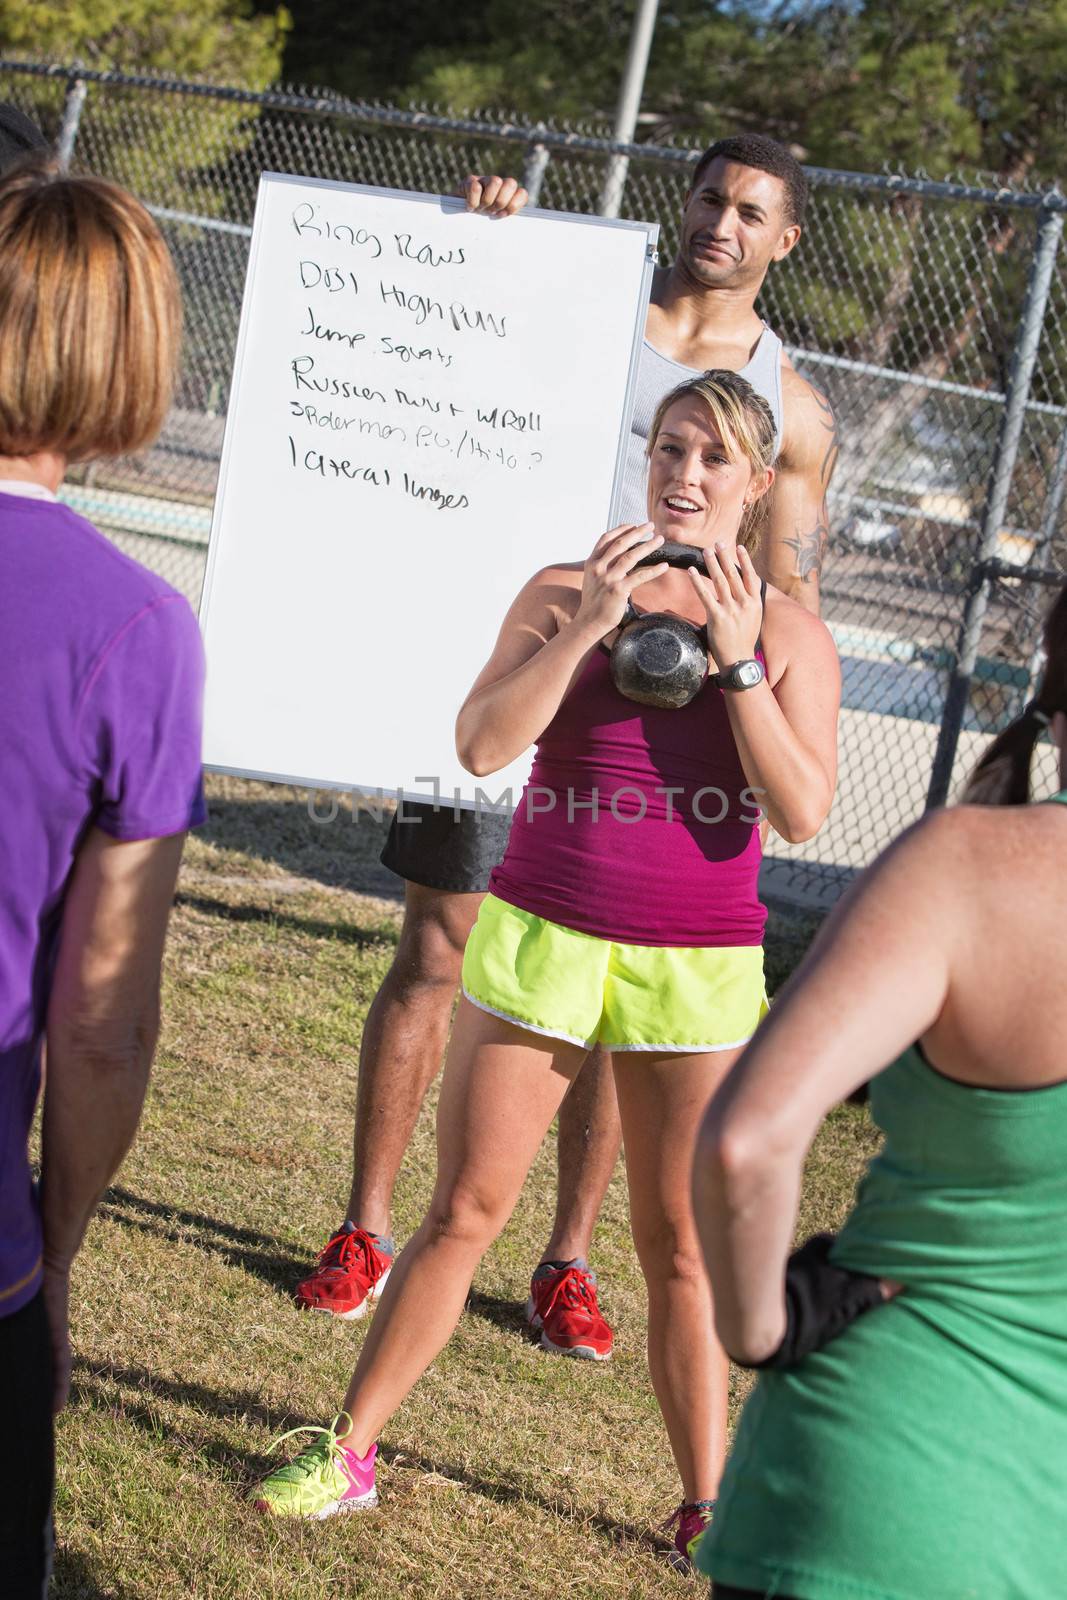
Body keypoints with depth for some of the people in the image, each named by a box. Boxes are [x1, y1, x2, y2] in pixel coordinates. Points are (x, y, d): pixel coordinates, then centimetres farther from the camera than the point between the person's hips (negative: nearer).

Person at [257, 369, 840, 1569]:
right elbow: (482, 743, -11)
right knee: (462, 1210, 6)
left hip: (698, 970, 0)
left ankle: (706, 1507, 15)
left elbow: (802, 811, -10)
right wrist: (590, 623, -18)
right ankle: (347, 1450, 18)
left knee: (680, 1248, 4)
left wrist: (736, 659, -15)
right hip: (542, 935, 0)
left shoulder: (790, 634, 2)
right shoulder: (564, 593, 1)